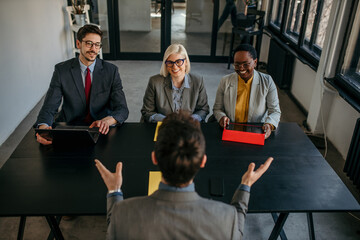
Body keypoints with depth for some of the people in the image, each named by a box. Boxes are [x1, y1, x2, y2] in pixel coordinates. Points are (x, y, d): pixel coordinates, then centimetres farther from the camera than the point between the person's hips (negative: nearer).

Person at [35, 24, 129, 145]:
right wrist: (43, 126, -32)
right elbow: (49, 107, -8)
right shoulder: (61, 70, -3)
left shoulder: (111, 71, -3)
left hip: (101, 130, 0)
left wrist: (107, 120, -34)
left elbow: (122, 109, -10)